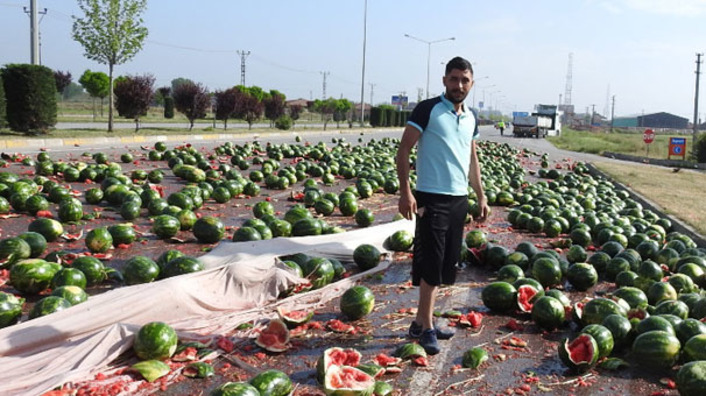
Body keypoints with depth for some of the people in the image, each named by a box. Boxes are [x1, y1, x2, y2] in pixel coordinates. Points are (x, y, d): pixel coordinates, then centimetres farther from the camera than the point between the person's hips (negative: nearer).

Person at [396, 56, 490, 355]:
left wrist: (481, 196, 17)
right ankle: (426, 328, 6)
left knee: (445, 264, 11)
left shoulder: (471, 118, 12)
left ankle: (421, 322, 23)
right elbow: (404, 149, -11)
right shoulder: (427, 109, -8)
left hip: (459, 199, 7)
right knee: (431, 264, -5)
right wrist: (405, 191, -20)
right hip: (432, 198, -7)